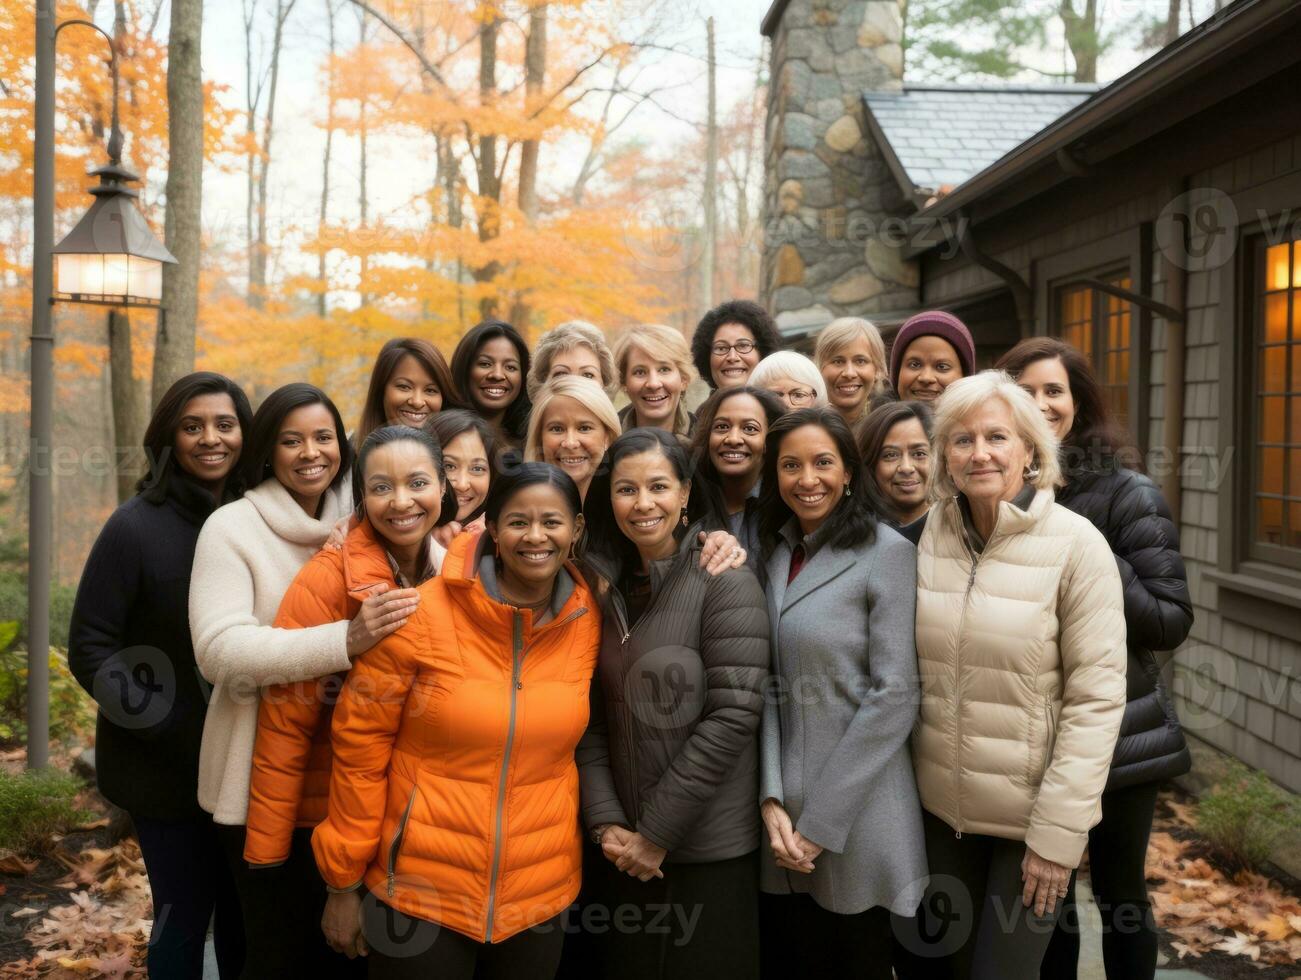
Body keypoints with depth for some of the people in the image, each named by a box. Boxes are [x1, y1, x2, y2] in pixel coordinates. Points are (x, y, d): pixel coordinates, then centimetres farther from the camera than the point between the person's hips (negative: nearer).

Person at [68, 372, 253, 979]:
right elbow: (90, 648, -11)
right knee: (184, 917, 7)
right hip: (166, 767, -4)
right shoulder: (135, 527, -11)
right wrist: (161, 724, -20)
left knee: (244, 916, 16)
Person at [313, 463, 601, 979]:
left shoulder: (589, 622, -3)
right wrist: (344, 881, -3)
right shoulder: (422, 614, -13)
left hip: (540, 898, 3)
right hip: (420, 896, -3)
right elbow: (360, 746, -7)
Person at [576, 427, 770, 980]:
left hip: (709, 850, -5)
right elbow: (593, 718, 5)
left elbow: (733, 715, -17)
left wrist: (657, 832, -15)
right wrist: (606, 822, -7)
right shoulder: (606, 587, 5)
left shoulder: (726, 584, -11)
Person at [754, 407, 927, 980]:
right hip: (783, 816, 5)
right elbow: (767, 685, 4)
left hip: (856, 817, -5)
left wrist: (821, 821, -14)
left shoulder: (885, 552, -9)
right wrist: (772, 799, -8)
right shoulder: (773, 552, 7)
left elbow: (894, 695, -14)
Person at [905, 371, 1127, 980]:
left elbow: (1097, 697, -15)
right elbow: (907, 671, 7)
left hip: (1030, 814, -4)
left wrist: (1058, 831, -17)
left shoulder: (1076, 545, -13)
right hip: (939, 806, 4)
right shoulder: (929, 534, -1)